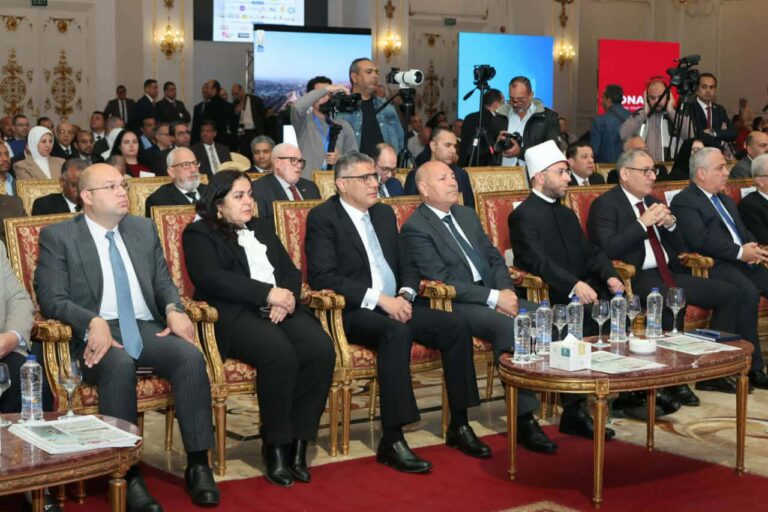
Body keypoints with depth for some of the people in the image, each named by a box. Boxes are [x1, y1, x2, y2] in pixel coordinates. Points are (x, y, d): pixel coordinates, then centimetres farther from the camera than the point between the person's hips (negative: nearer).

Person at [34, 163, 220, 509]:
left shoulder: (144, 229, 19)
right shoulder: (57, 236, 4)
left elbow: (163, 281, 19)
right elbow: (51, 299, -5)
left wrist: (173, 309, -5)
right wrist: (94, 322, -23)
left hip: (146, 329, 4)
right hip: (95, 334, -4)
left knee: (191, 356, -27)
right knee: (119, 365, -38)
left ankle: (198, 465, -21)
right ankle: (128, 474, -31)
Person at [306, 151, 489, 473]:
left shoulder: (384, 213, 18)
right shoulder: (323, 217, -5)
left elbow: (406, 266, 20)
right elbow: (322, 276, -17)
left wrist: (405, 295, -3)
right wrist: (379, 299, -21)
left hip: (394, 305, 7)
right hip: (353, 312, -7)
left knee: (455, 327, -13)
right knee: (397, 333, -36)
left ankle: (459, 426, -3)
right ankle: (391, 441, -33)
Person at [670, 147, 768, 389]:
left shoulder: (726, 200, 28)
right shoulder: (684, 201, -1)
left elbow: (745, 232, 27)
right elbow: (699, 239, -15)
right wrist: (739, 251, -16)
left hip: (743, 261, 8)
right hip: (714, 266, -8)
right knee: (748, 292, -33)